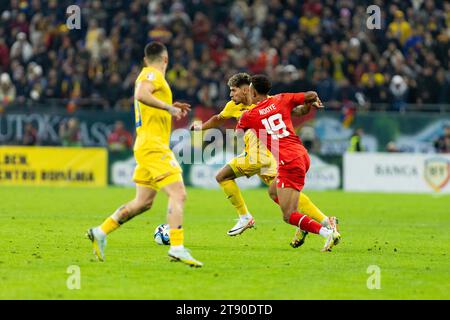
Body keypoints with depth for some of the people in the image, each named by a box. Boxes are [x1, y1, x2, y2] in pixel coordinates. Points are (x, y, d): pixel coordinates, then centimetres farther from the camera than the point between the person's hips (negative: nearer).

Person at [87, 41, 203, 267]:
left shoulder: (149, 75, 21)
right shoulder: (153, 75, -7)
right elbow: (141, 95, -28)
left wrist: (171, 109, 24)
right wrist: (169, 107, -26)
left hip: (149, 147, 10)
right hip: (153, 146, -10)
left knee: (143, 202, 13)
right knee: (178, 194, -16)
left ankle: (100, 232, 18)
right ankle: (177, 248, -24)